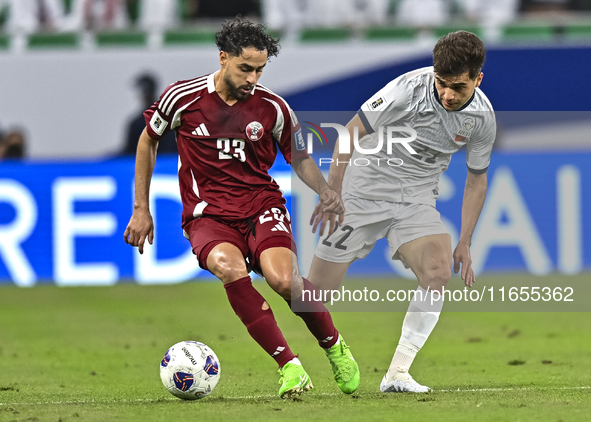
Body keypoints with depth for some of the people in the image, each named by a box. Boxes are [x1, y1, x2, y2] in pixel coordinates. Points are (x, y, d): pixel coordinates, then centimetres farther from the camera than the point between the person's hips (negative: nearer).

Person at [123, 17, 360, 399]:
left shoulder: (273, 108, 0)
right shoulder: (183, 98, -3)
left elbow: (299, 158, 15)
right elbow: (149, 140, 14)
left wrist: (325, 191, -6)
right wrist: (141, 209, 13)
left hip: (261, 204, 1)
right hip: (208, 215, -1)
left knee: (282, 278, -29)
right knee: (229, 266, -35)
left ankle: (335, 346, 0)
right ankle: (289, 366, -31)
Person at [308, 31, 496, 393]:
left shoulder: (482, 118, -8)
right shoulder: (410, 89, -22)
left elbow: (476, 179, 8)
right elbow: (352, 131, -16)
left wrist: (464, 244, 6)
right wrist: (332, 192, -22)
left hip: (417, 199, 3)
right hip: (365, 189, -3)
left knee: (439, 273, -24)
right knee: (319, 291, -6)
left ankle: (397, 374, -17)